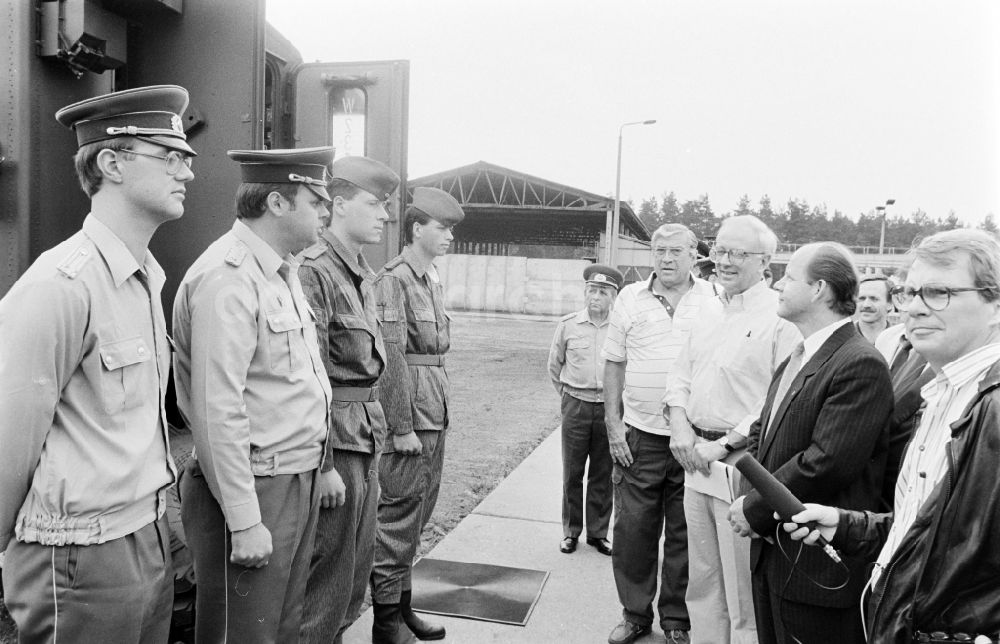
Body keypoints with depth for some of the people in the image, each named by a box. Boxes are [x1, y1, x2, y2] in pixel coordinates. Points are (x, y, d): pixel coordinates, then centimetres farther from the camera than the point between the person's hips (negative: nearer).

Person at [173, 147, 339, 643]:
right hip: (253, 489, -9)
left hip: (299, 484, 9)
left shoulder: (283, 271, 13)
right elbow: (219, 410, -23)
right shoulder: (227, 277, -19)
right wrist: (244, 521, -20)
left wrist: (319, 464, 20)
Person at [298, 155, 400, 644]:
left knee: (359, 561, 19)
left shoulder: (364, 275, 14)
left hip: (367, 438, 9)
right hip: (335, 438, -9)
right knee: (329, 567, 3)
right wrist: (322, 463, -19)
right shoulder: (314, 272, -16)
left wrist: (375, 430, 15)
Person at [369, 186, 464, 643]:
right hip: (409, 415, -9)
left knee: (419, 513, 16)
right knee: (399, 516, 0)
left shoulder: (433, 279, 14)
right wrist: (402, 428, -18)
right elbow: (391, 359, -17)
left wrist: (439, 413, 14)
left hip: (436, 412, 9)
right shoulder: (393, 279, -13)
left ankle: (402, 603, 29)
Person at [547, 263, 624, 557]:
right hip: (576, 407, 0)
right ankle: (571, 531, 22)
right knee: (572, 473, 8)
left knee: (603, 475, 9)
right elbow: (554, 365, 11)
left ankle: (598, 533, 24)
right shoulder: (568, 324, -2)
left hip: (609, 408, 0)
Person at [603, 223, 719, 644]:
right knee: (632, 531, 7)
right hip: (639, 435, 1)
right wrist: (613, 423, 0)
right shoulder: (630, 298, 4)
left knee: (684, 535, 10)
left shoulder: (714, 300, 1)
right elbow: (614, 364, 7)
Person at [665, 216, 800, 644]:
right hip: (698, 462, 7)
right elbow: (680, 375, 17)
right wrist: (679, 424, -1)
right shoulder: (709, 313, 12)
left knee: (743, 590, 3)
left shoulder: (780, 317, -11)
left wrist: (724, 444, -16)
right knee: (702, 581, 19)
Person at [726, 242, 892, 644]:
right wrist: (752, 491, -2)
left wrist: (755, 509, -15)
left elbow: (826, 463, -24)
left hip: (819, 569, -8)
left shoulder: (861, 365, -19)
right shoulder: (796, 358, 11)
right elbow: (764, 430, 15)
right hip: (771, 554, 8)